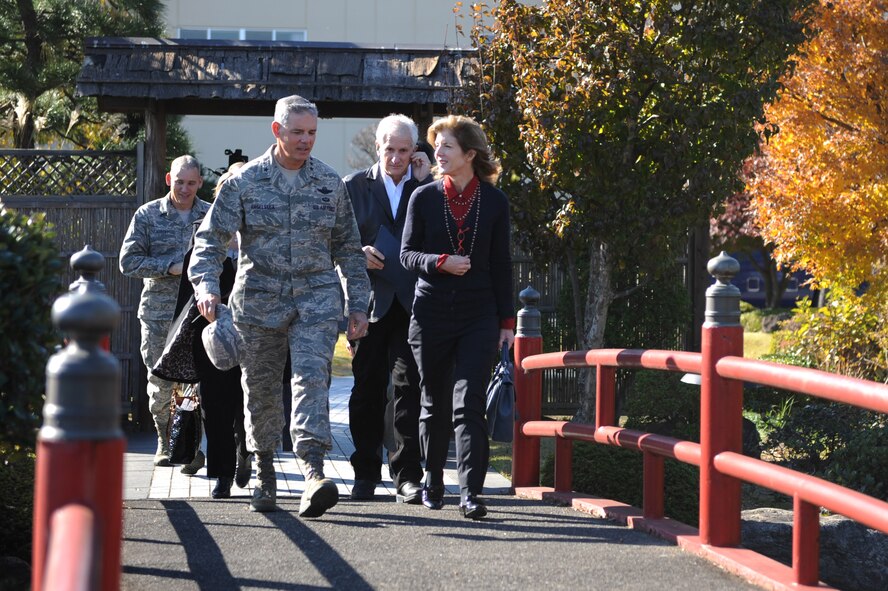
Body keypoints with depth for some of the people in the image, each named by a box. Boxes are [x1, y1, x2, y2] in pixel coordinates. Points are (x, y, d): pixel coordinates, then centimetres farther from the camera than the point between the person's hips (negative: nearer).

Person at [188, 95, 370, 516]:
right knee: (261, 390, 8)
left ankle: (313, 474, -31)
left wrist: (357, 306, 11)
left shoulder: (329, 183, 7)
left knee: (312, 376, -19)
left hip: (316, 298, 0)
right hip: (258, 299, 0)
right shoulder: (244, 181, 1)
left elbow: (348, 247, 15)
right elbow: (210, 237, -1)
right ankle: (264, 474, 25)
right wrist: (207, 286, -17)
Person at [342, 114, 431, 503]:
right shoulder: (355, 186, 9)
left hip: (412, 304, 0)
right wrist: (357, 252, -12)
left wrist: (424, 182, -5)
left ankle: (407, 476, -4)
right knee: (367, 389, 4)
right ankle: (366, 474, 12)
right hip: (370, 300, 1)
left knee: (410, 389, -5)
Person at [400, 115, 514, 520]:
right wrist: (441, 263, -16)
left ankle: (470, 493, -14)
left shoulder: (494, 202, 3)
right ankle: (433, 482, 28)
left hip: (478, 318, -1)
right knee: (435, 405, 11)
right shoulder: (424, 198, 3)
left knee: (469, 404, -11)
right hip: (431, 315, 1)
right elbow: (407, 253, 4)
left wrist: (507, 320, 5)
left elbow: (501, 264, 7)